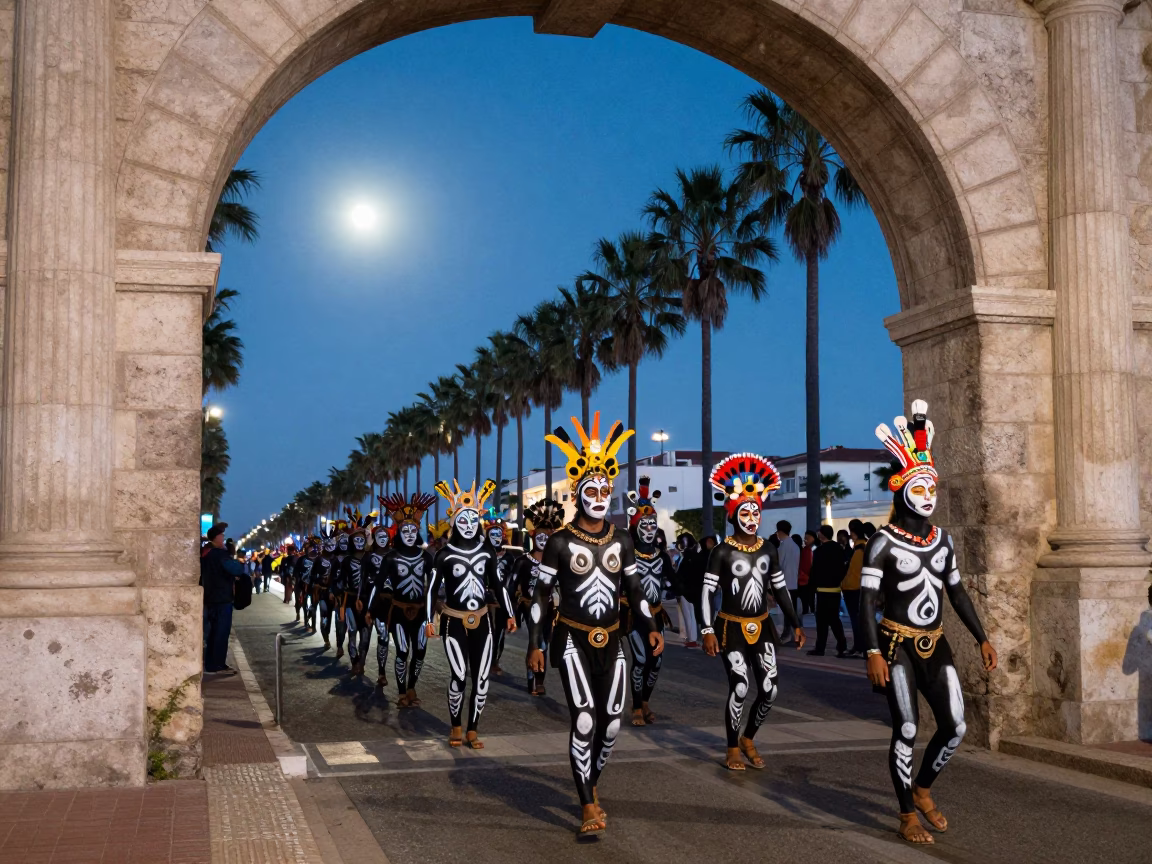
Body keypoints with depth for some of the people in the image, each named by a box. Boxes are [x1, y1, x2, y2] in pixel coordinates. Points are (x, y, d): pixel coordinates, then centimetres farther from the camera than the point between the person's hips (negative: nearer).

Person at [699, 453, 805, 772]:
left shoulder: (768, 549, 5)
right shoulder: (722, 551, -9)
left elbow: (780, 589, 12)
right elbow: (708, 592, -11)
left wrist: (795, 624, 9)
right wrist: (707, 630, -18)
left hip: (762, 627, 5)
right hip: (732, 628, -4)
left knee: (769, 690, 0)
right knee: (740, 688, -11)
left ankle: (748, 739, 25)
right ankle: (733, 749, 9)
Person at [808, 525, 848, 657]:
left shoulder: (819, 550, -12)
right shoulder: (839, 549, 9)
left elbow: (815, 570, -11)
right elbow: (842, 568, 12)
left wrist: (812, 583, 0)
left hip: (823, 588, -7)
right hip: (836, 587, 7)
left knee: (822, 619, -2)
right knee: (834, 618, 11)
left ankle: (820, 648, 0)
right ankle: (842, 647, 3)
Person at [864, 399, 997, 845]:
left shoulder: (942, 540, 8)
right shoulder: (883, 542, -11)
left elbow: (957, 592, 16)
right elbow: (866, 600, -14)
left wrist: (982, 638, 12)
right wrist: (873, 653, -22)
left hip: (935, 645, 6)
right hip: (898, 645, -6)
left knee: (955, 726, 2)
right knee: (907, 729, -3)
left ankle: (923, 789, 29)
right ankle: (908, 816, 12)